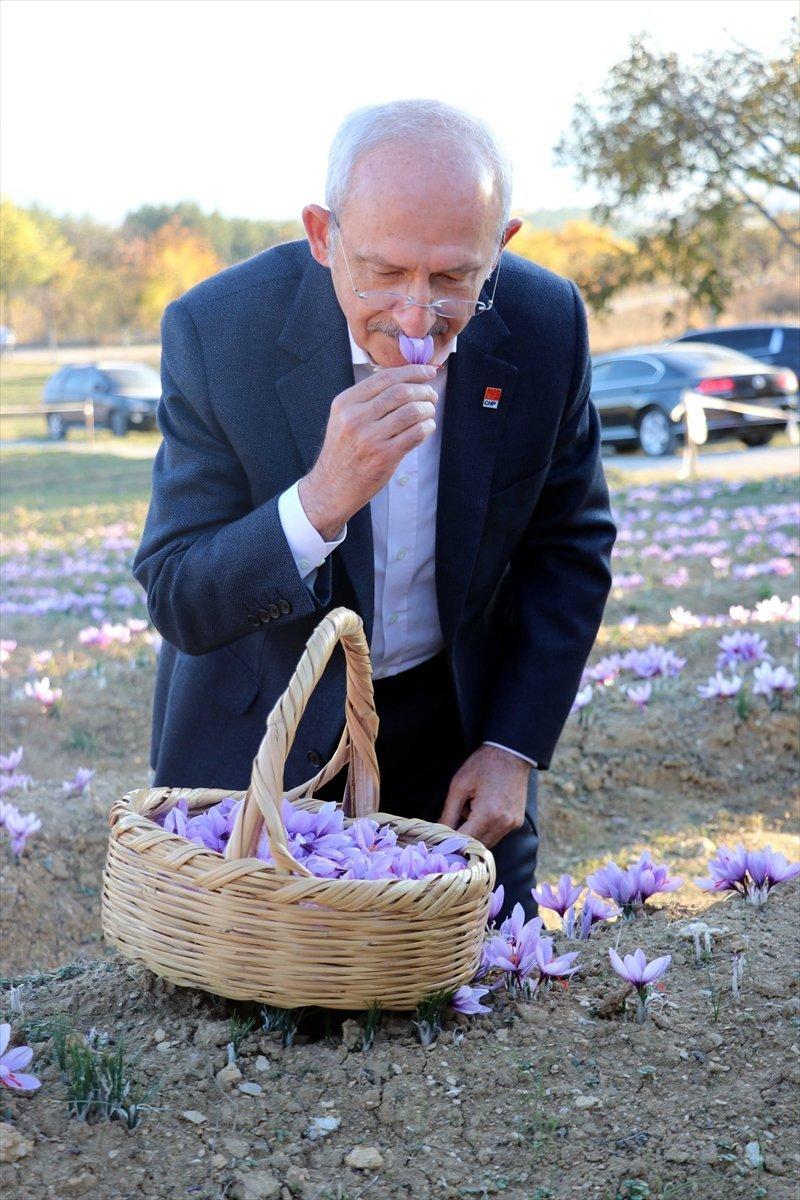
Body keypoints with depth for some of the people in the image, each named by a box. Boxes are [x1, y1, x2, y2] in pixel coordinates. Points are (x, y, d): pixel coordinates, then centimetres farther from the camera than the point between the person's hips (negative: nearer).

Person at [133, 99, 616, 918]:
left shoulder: (546, 325, -17)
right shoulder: (217, 330, -25)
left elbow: (570, 545, -2)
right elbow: (177, 606, -24)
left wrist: (513, 747, -7)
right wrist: (321, 500, -42)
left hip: (455, 718, 2)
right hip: (261, 737, -2)